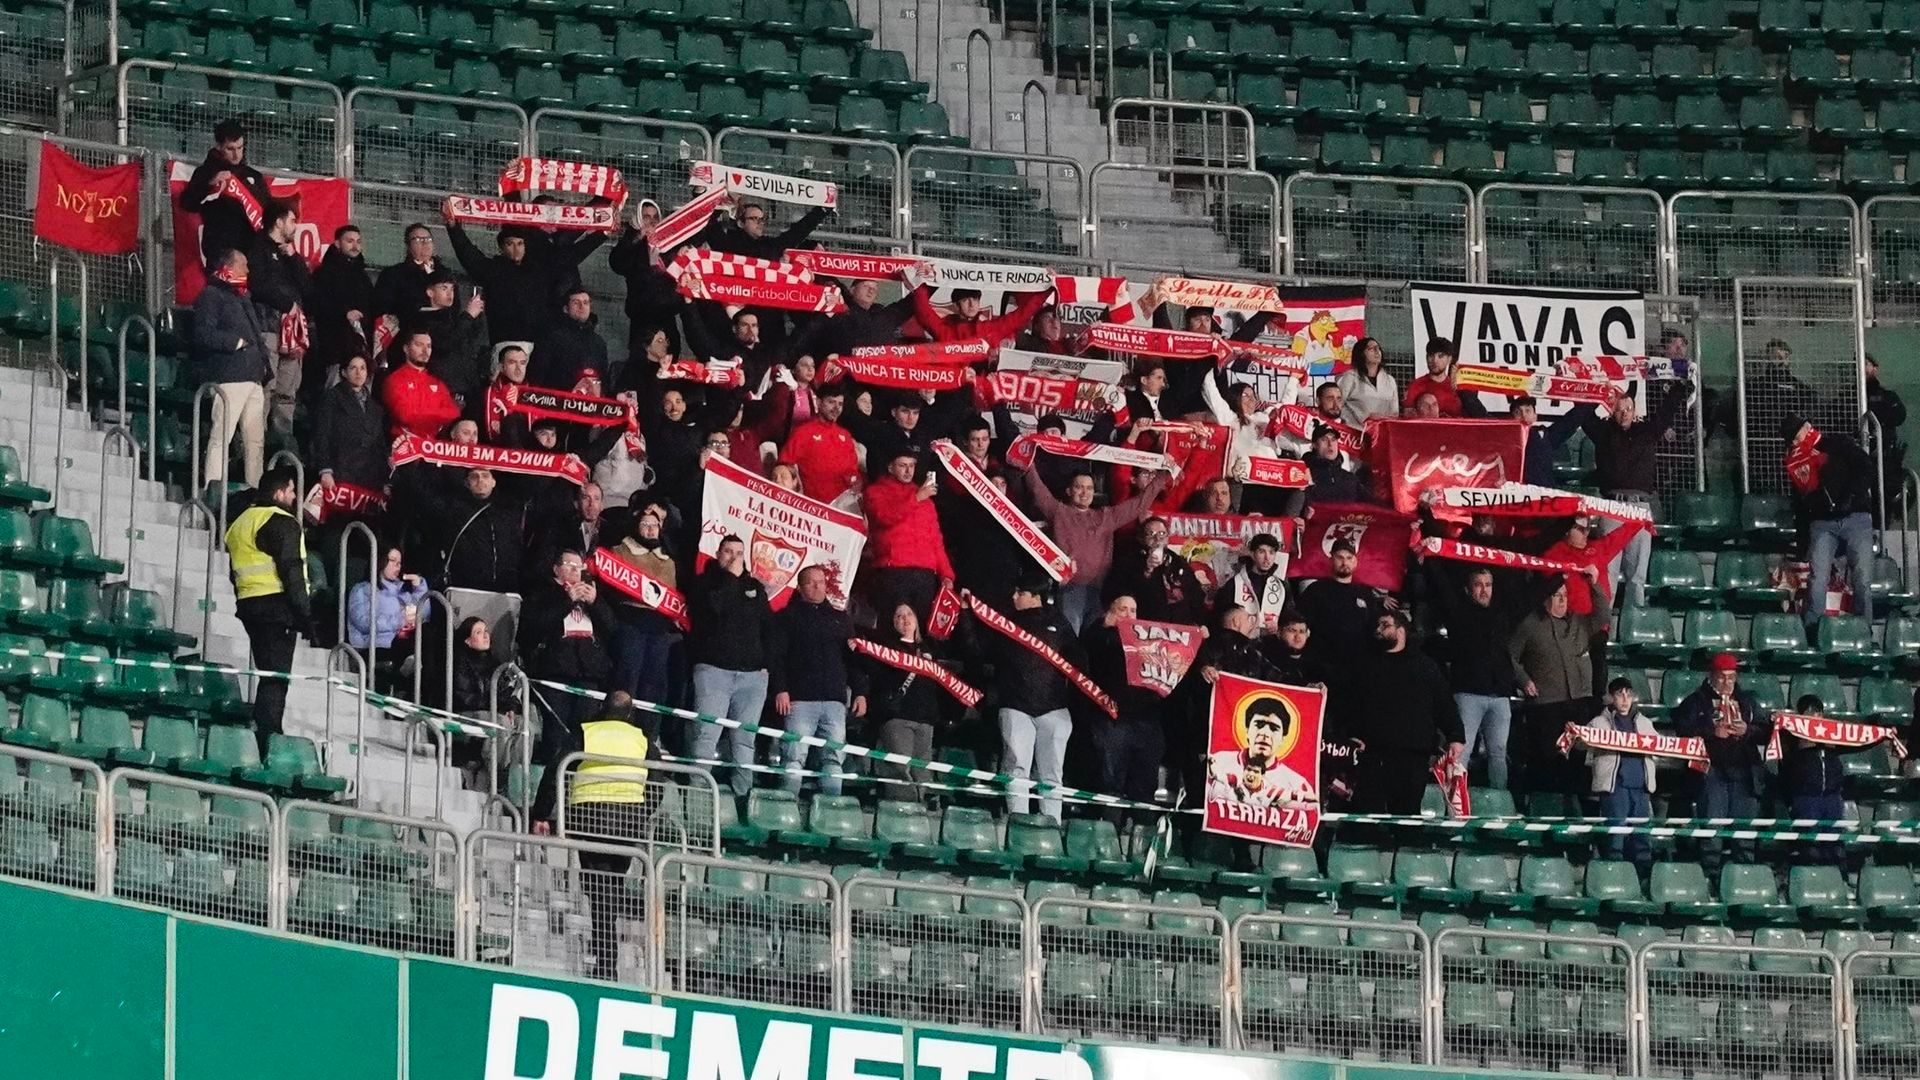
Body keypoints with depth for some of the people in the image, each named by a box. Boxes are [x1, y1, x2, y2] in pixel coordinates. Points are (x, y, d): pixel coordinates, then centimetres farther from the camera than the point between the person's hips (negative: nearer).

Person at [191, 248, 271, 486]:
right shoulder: (210, 296, -5)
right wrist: (236, 342, -13)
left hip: (252, 377, 9)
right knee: (221, 437, -12)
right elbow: (203, 335, -17)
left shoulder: (243, 298, 25)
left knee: (255, 439, 9)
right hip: (228, 378, -9)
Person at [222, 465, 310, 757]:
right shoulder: (281, 523, -11)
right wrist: (304, 612, -14)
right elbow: (291, 571, -17)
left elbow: (235, 572, 21)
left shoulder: (242, 522, 17)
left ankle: (263, 737, 17)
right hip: (278, 604, -9)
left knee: (269, 675, 16)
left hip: (249, 604, 9)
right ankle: (267, 742, -15)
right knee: (276, 678, -9)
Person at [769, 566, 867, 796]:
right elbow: (775, 656, -1)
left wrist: (860, 692, 8)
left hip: (835, 700, 4)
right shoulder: (788, 617, 9)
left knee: (834, 758, -2)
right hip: (800, 699, -4)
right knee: (795, 757, -10)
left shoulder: (841, 619, 22)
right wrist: (780, 689, -13)